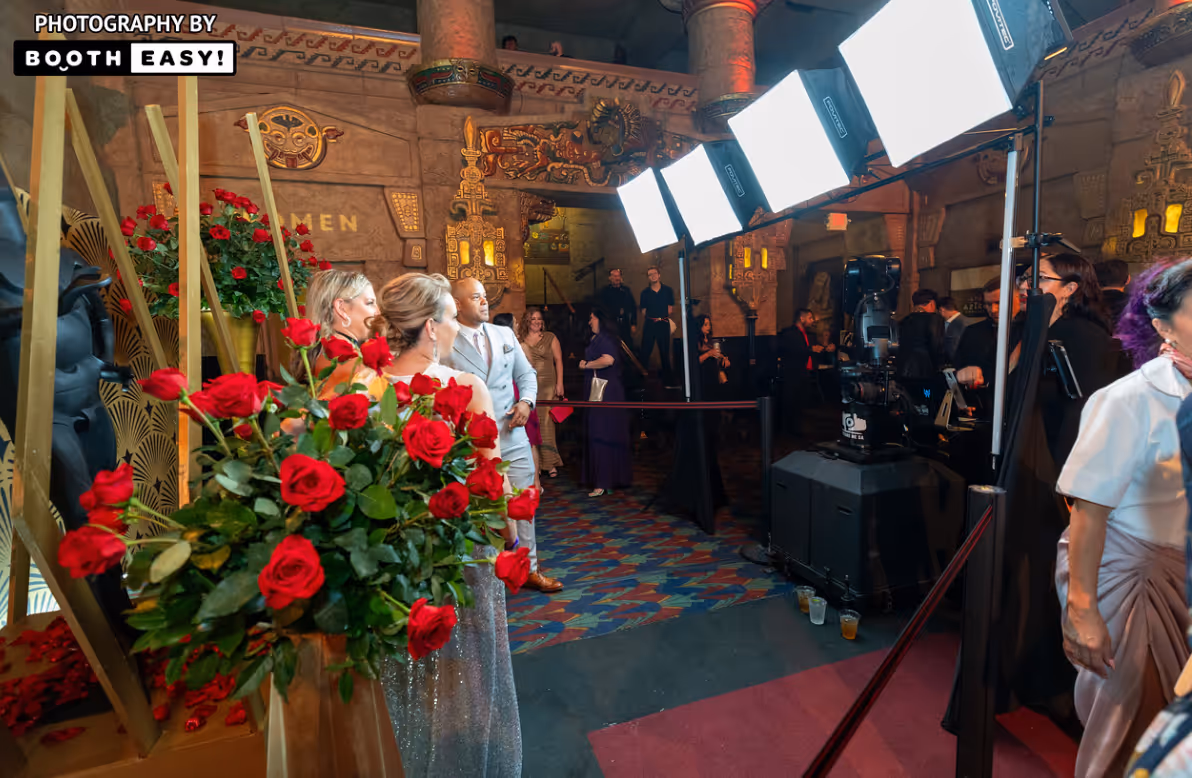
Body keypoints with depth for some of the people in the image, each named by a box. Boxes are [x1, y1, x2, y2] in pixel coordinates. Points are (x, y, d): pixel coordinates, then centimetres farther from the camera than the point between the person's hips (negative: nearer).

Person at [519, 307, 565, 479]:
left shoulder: (550, 338, 8)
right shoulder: (520, 340, 10)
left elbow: (558, 360, 6)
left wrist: (559, 383, -2)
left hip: (547, 387, -1)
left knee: (546, 423, -3)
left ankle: (550, 463, 4)